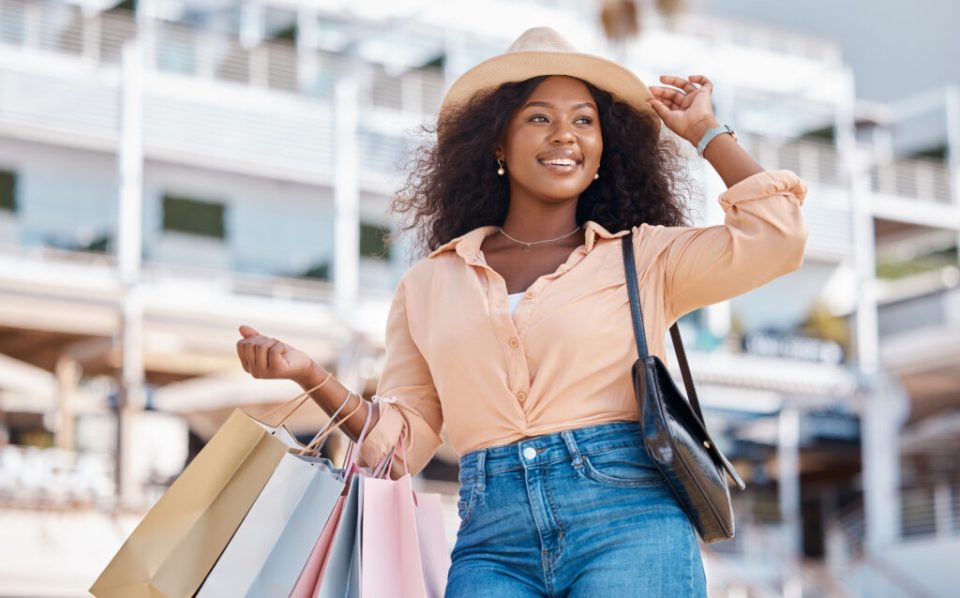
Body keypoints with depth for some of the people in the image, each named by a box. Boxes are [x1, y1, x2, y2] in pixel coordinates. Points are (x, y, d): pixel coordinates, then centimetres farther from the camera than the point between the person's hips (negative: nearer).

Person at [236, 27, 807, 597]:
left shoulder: (642, 259, 11)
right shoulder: (428, 286, 17)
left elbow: (774, 234, -2)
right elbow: (400, 441, 16)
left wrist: (705, 131, 11)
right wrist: (311, 375, 0)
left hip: (628, 525, -2)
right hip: (492, 546, 2)